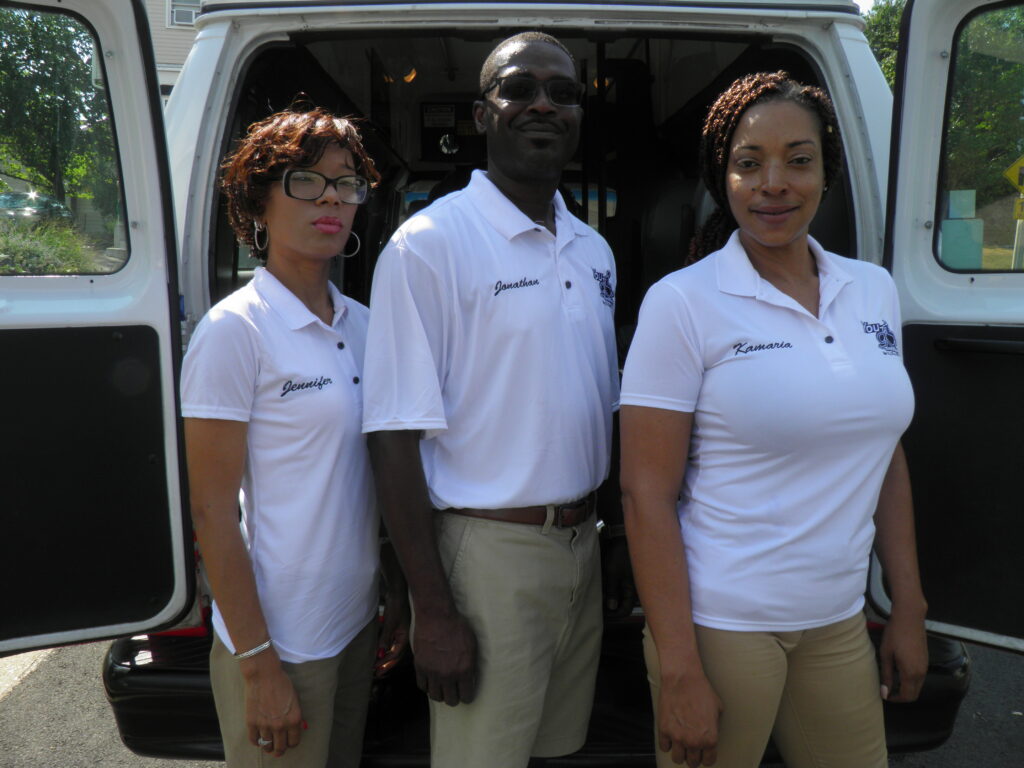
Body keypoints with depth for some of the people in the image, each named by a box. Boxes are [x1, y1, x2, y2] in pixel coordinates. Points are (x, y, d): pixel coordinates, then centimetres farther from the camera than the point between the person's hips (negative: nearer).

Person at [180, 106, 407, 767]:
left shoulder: (362, 323, 4)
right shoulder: (235, 329, -15)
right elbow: (212, 512, -15)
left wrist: (400, 598, 10)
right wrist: (258, 664, -14)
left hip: (359, 623, 6)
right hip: (280, 639, -6)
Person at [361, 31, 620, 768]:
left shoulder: (594, 250, 9)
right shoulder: (430, 243, -13)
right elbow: (396, 440, -16)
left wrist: (597, 534, 14)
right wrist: (435, 613, -15)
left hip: (583, 544, 7)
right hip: (488, 552, -6)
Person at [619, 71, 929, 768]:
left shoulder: (874, 291, 3)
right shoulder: (682, 303, -13)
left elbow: (887, 458, 11)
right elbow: (646, 492, -15)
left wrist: (910, 607, 10)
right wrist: (677, 670, -15)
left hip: (840, 624, 5)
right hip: (720, 624, -5)